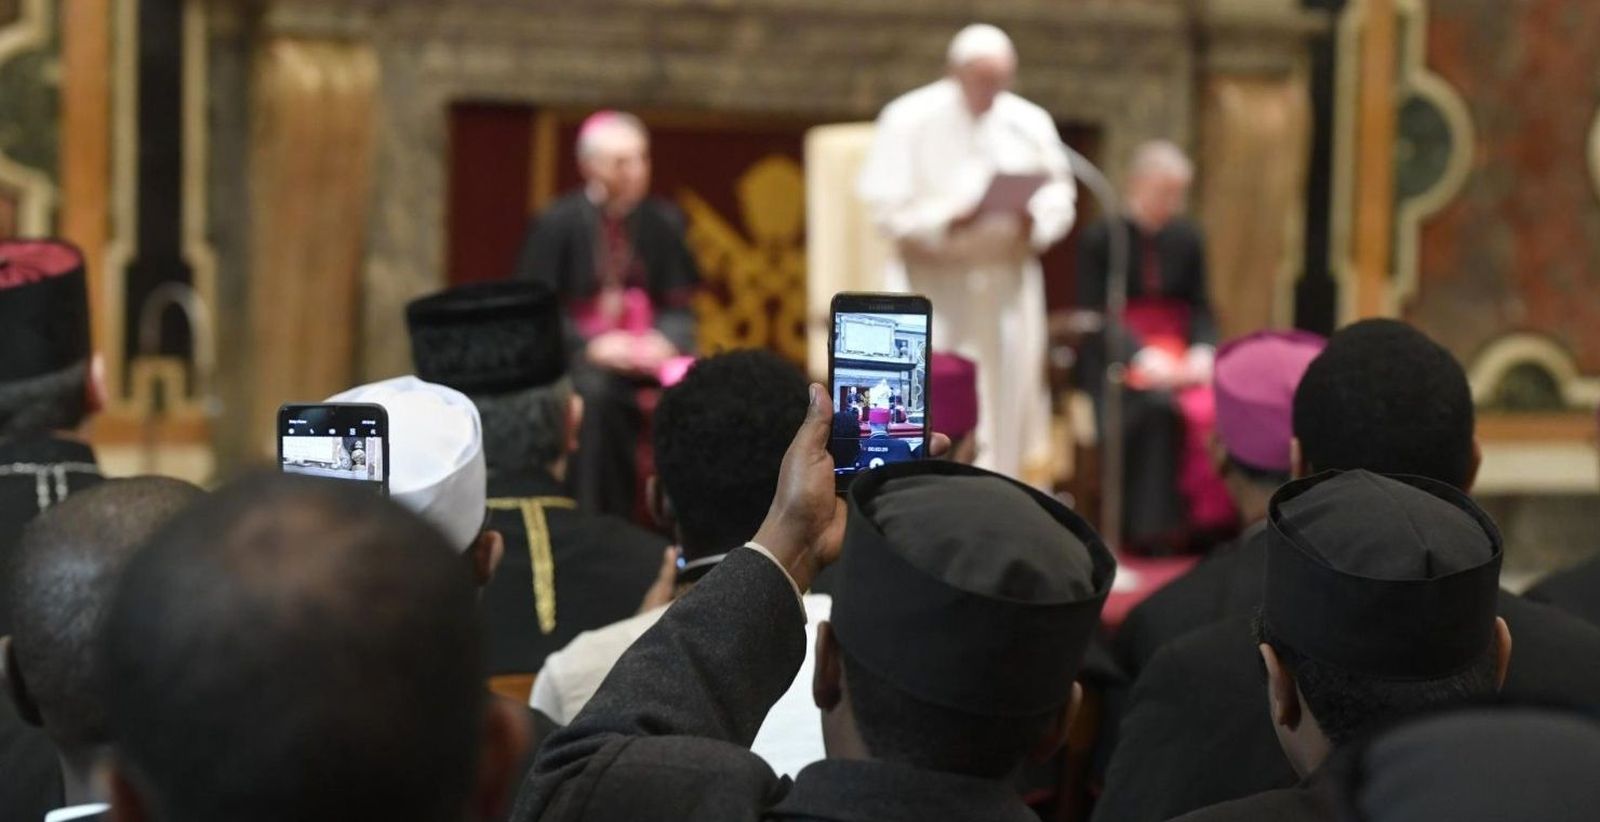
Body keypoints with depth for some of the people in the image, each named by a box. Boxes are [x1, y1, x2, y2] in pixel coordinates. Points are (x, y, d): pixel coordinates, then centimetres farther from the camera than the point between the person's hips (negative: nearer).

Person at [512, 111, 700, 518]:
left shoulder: (662, 221, 5)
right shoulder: (557, 224, -5)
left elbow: (679, 305, 8)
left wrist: (665, 339, -13)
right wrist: (592, 345, -19)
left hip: (646, 344, 3)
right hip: (576, 350, -3)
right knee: (597, 393, -35)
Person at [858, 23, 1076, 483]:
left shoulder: (1030, 122, 6)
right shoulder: (909, 119, -5)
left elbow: (1060, 195, 10)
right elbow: (885, 203, -9)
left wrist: (1034, 221, -13)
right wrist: (948, 220, -23)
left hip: (1008, 281, 3)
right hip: (934, 279, -3)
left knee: (1009, 401, 3)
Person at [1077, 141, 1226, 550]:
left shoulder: (1187, 238, 12)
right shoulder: (1101, 238, -1)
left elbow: (1201, 307, 11)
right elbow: (1093, 316, -5)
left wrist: (1202, 350, -11)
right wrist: (1142, 355, -19)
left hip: (1177, 352, 4)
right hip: (1117, 357, -4)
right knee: (1157, 407, -34)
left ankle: (1209, 518, -20)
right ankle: (1153, 525, -27)